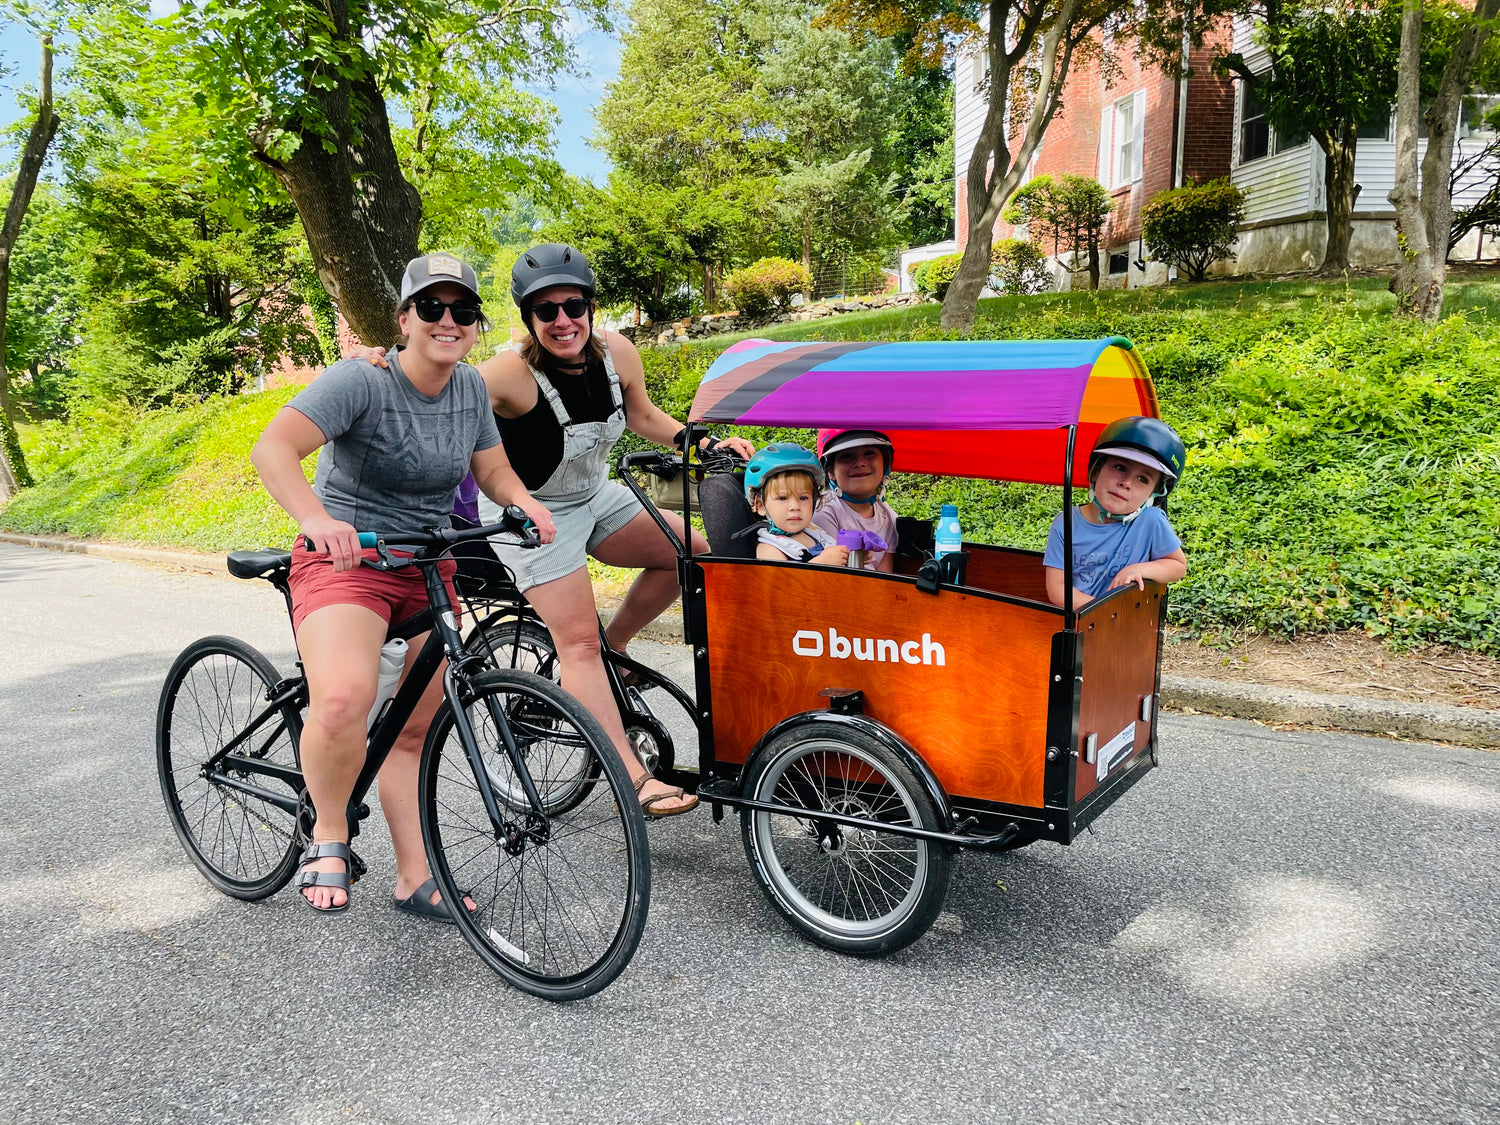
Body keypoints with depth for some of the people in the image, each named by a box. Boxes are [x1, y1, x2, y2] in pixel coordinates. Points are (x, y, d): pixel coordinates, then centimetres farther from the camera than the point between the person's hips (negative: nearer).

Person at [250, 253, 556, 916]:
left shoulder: (469, 387, 4)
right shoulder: (361, 381, -16)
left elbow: (492, 469, 12)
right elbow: (272, 449, -27)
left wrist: (527, 505, -11)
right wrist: (315, 518, -45)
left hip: (428, 569, 6)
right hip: (346, 561, -6)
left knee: (413, 731, 11)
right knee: (344, 700, -32)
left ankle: (415, 879, 24)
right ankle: (328, 835, -4)